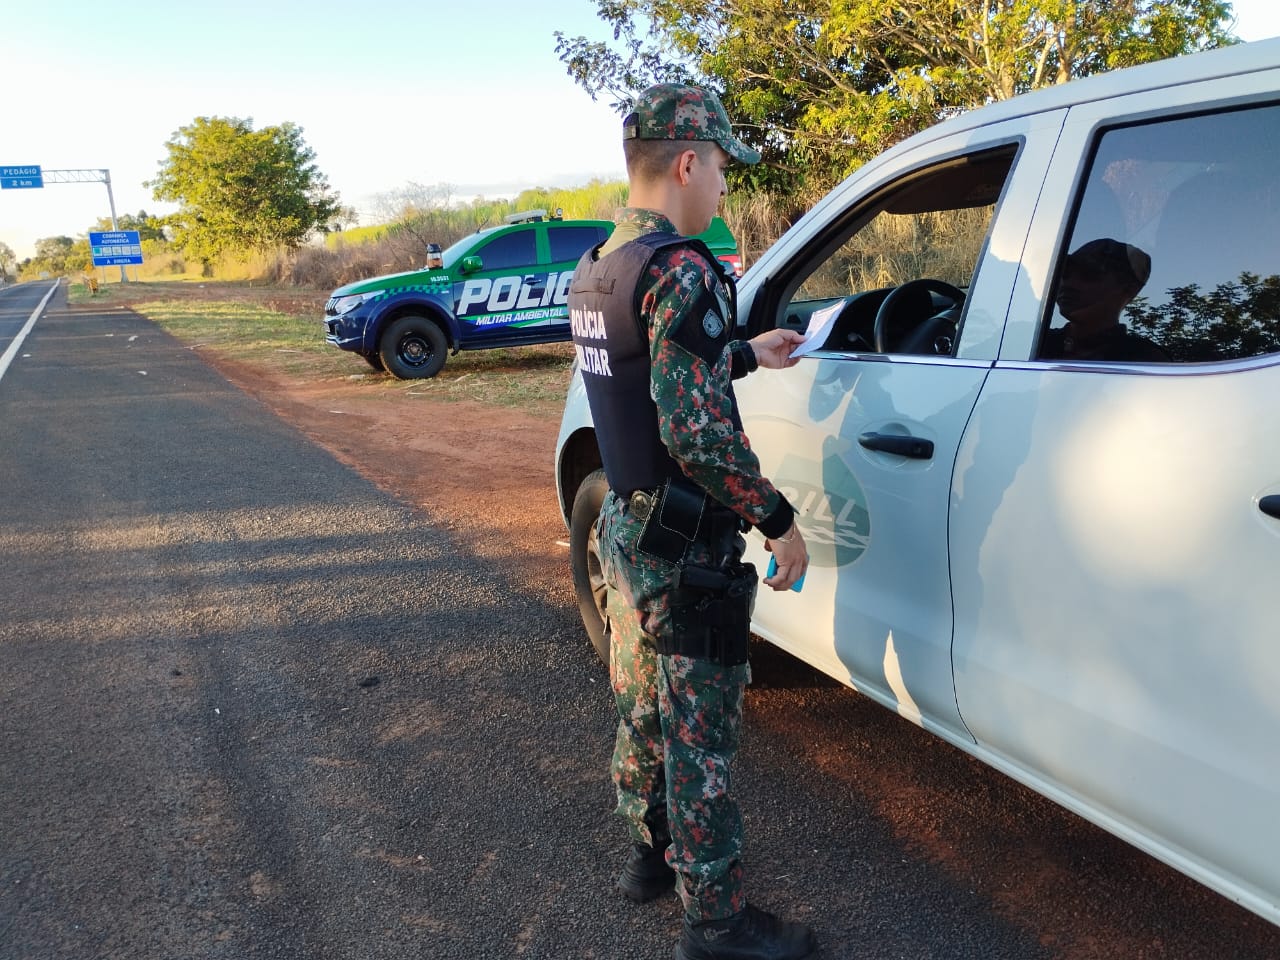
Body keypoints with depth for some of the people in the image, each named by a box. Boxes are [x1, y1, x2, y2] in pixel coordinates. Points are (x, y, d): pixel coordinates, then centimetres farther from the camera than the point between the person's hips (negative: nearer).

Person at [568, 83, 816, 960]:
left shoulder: (599, 268, 9)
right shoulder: (681, 270, -21)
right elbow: (697, 428, -27)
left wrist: (747, 353, 24)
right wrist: (778, 518, -17)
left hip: (625, 525, 9)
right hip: (684, 547, -9)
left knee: (643, 705, 22)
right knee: (699, 729, 4)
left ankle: (653, 852, 40)